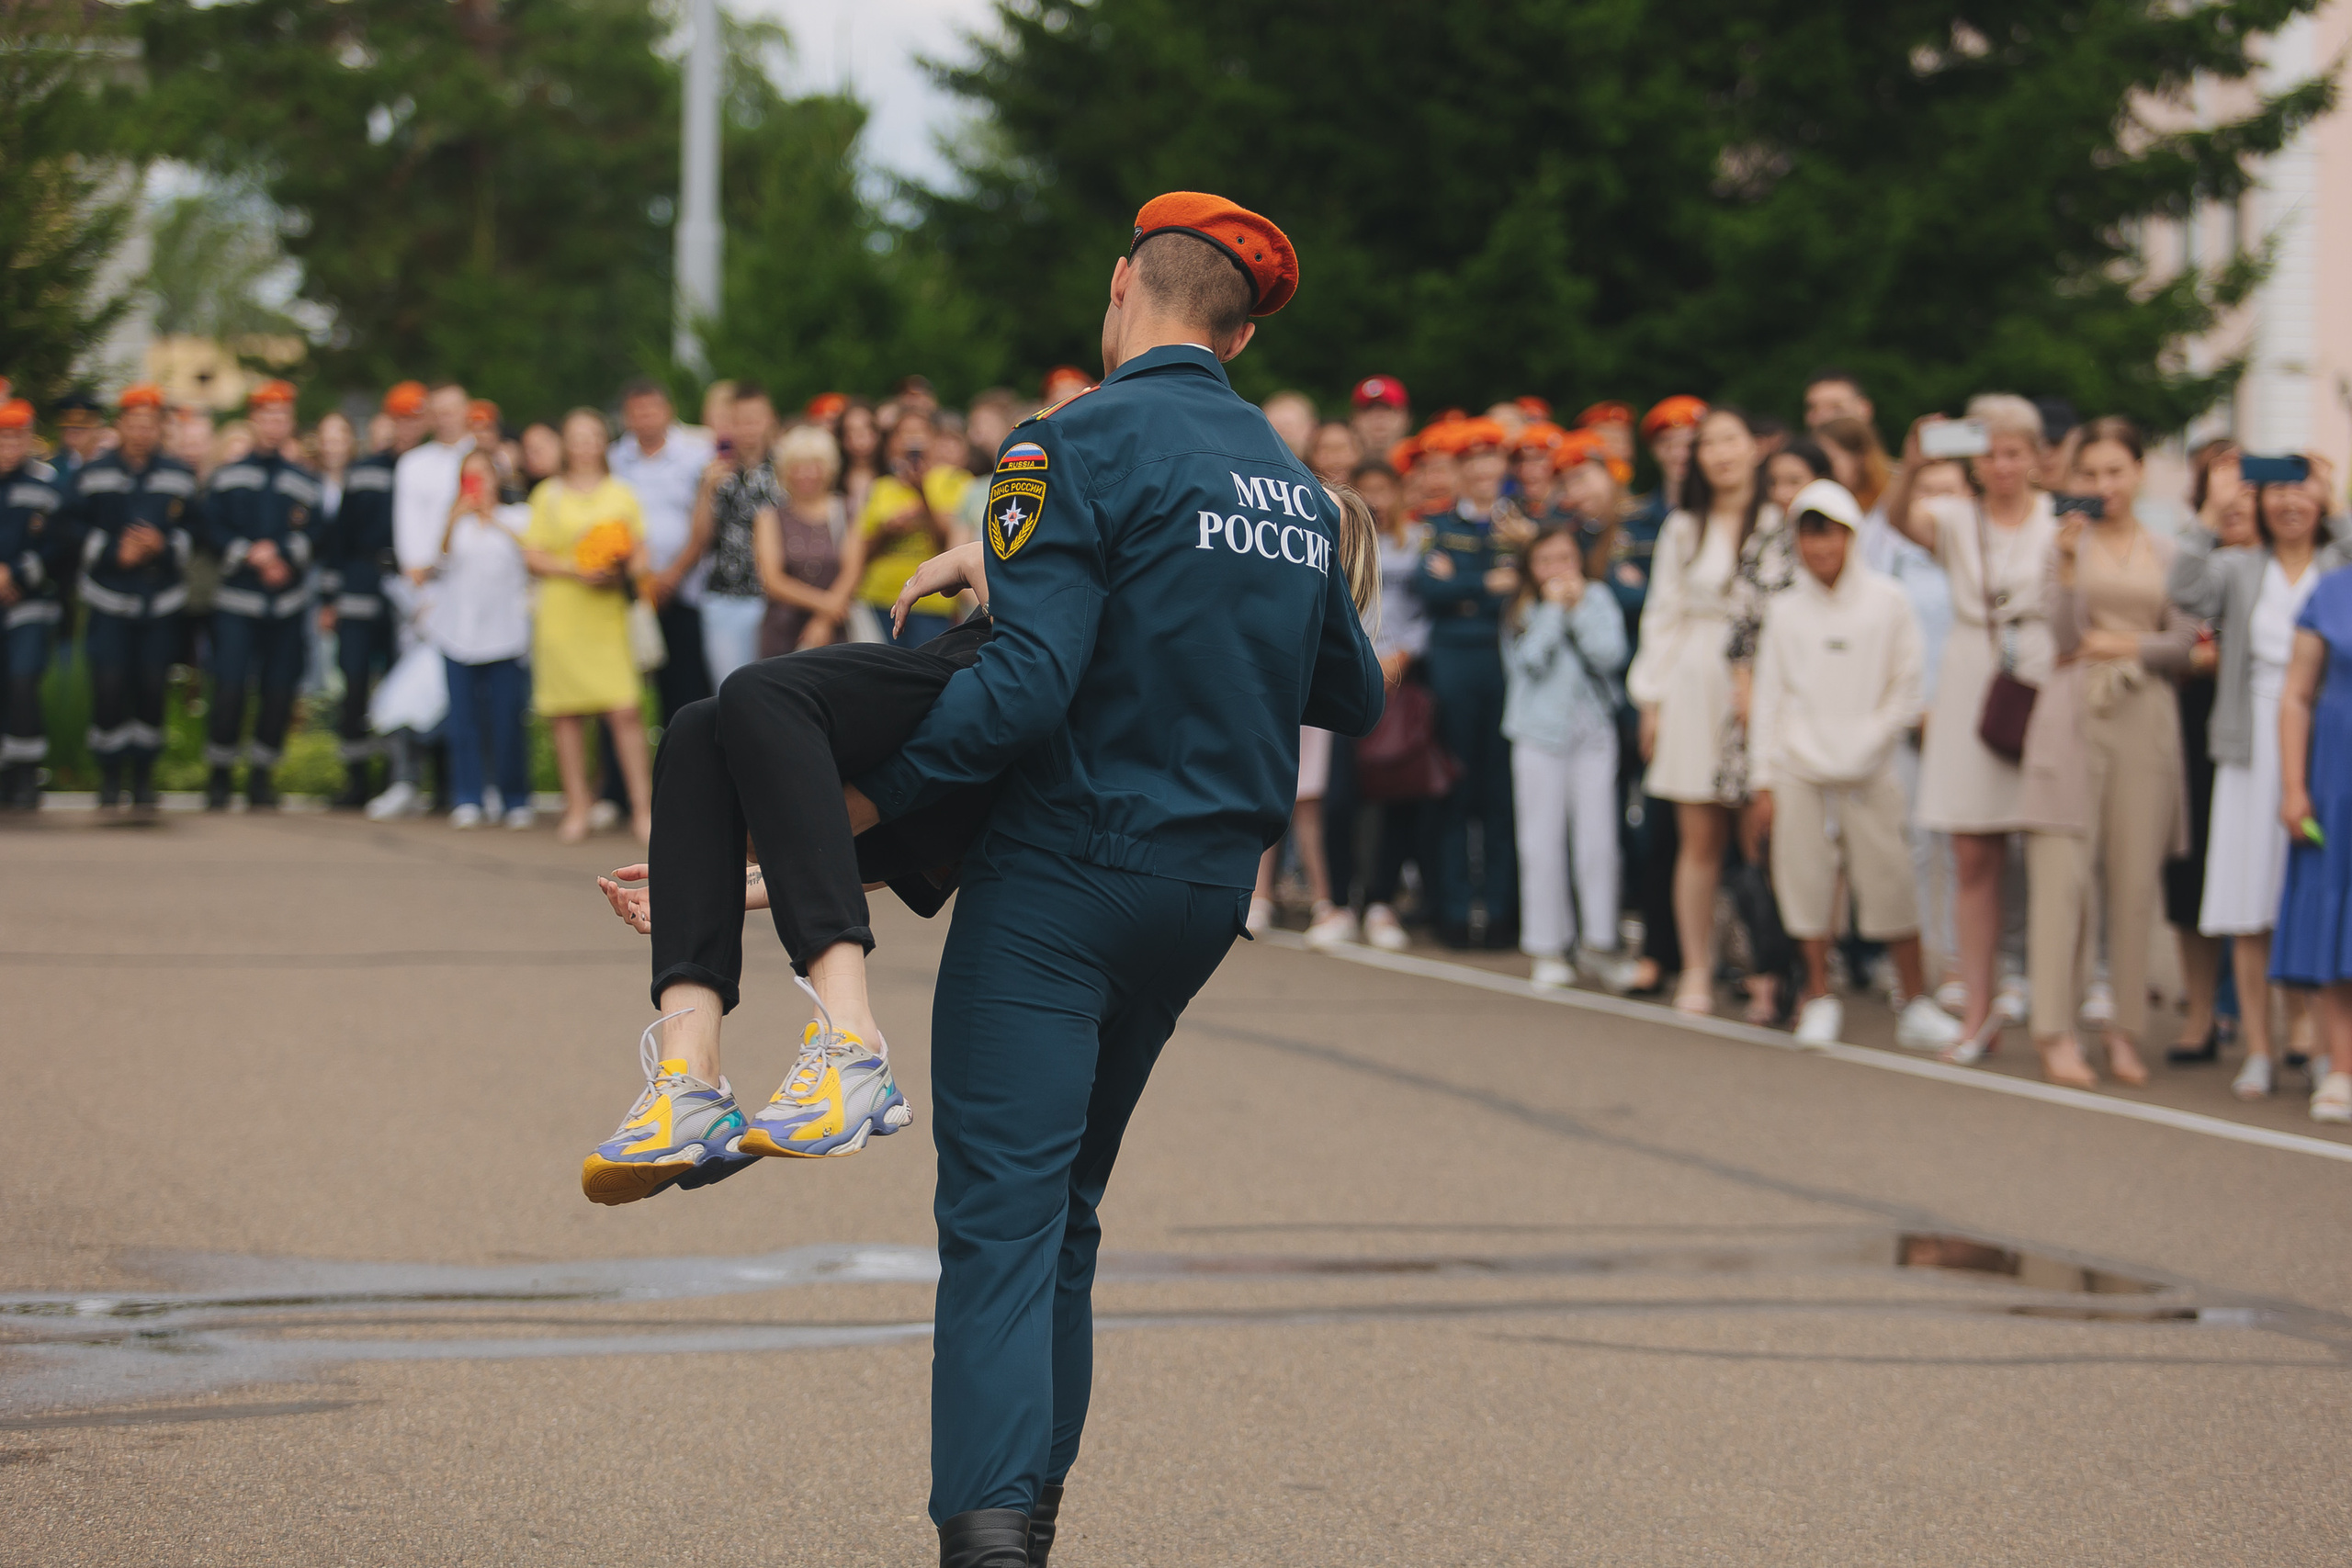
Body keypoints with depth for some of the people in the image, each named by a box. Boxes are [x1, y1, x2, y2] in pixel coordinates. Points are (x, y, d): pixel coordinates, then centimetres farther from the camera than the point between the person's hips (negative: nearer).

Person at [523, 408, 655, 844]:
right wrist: (575, 570, -11)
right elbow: (533, 557, 5)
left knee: (625, 710, -10)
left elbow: (641, 555, 12)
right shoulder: (548, 495, 9)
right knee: (566, 712, -1)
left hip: (608, 611, 0)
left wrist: (622, 573, -9)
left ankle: (643, 807, -9)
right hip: (561, 611, 0)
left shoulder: (621, 494, 12)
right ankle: (577, 807, 7)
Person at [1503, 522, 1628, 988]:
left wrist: (1579, 607, -9)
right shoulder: (1521, 612, 4)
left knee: (1597, 841, -4)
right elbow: (1530, 661, -11)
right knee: (1542, 844, 0)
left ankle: (1598, 939, 7)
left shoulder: (1598, 600, 6)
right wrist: (1553, 609, -7)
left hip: (1593, 735, 0)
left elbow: (1611, 654, -8)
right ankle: (1548, 948, 7)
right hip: (1539, 735, 0)